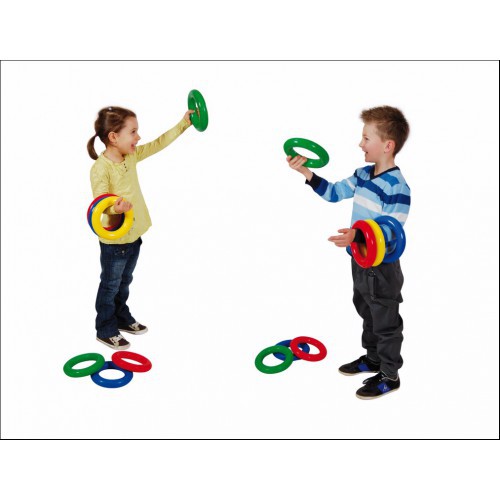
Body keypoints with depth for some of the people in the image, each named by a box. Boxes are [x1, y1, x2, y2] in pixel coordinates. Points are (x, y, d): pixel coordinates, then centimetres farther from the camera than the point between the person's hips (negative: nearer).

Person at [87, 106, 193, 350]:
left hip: (133, 235, 8)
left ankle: (122, 318, 43)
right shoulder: (100, 168, -24)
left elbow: (158, 143, 8)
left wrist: (183, 123, 8)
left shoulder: (131, 156, 0)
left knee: (124, 282, 24)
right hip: (114, 240, -8)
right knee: (110, 286, 9)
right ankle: (105, 330, 24)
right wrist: (116, 207, -49)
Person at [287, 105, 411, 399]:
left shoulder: (397, 188, -25)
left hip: (382, 270, -9)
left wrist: (358, 236, -44)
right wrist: (306, 172, 2)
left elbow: (390, 235, -29)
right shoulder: (363, 174, 1)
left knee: (386, 323, 8)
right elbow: (333, 192, 13)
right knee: (368, 314, 25)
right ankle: (372, 359, 45)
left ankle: (389, 376, 25)